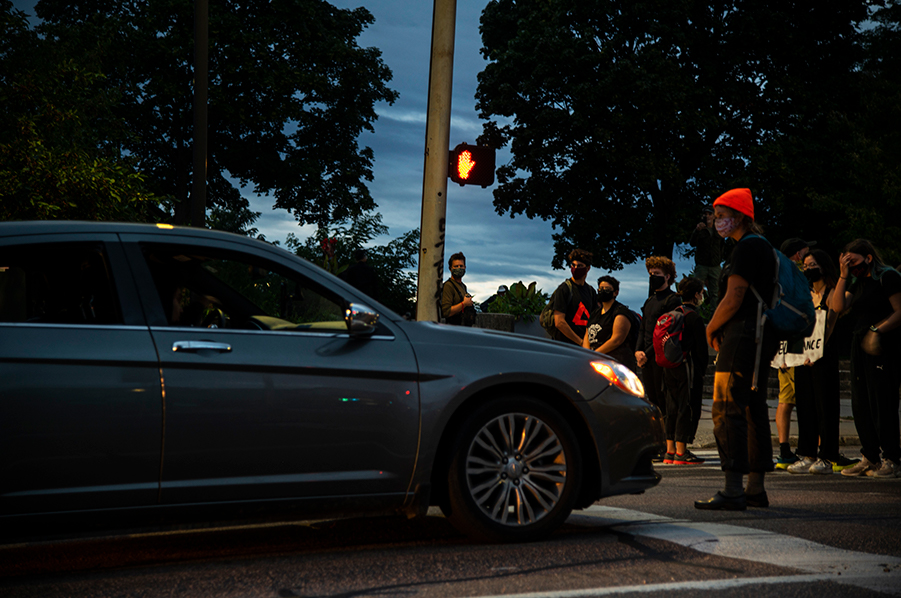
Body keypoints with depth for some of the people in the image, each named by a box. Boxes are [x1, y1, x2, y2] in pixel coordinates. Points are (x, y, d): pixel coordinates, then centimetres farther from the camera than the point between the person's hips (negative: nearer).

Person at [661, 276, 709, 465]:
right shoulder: (694, 318, -12)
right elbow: (701, 348, -12)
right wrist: (702, 370, -1)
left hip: (669, 367, 8)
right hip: (687, 368, -8)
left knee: (673, 408, 12)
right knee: (687, 409, -4)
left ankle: (670, 451, 14)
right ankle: (681, 452, -5)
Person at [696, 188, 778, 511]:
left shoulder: (746, 248, -12)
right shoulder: (763, 247, 20)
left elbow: (733, 300, -17)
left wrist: (711, 329, -2)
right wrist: (721, 331, 18)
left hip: (743, 338, -11)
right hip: (762, 339, 11)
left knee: (727, 409, -11)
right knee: (753, 410, 11)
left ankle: (733, 490, -15)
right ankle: (756, 488, 15)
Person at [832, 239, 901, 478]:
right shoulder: (857, 283, 18)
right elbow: (839, 306, 5)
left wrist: (879, 329, -22)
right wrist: (843, 277, 2)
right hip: (860, 348, 8)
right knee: (860, 405, 8)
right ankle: (870, 458, 15)